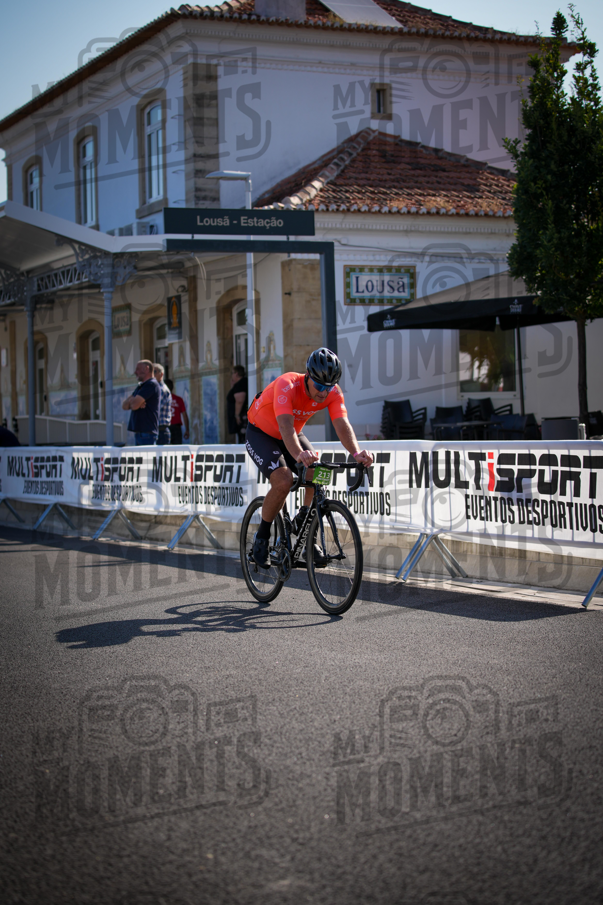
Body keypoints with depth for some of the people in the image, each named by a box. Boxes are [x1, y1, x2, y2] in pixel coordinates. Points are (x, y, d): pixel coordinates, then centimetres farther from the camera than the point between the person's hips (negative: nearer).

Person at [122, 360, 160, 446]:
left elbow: (134, 405, -18)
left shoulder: (151, 385, -10)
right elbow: (124, 405, 14)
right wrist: (133, 401, -8)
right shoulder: (141, 386, 21)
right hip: (139, 432, 10)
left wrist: (130, 400, 6)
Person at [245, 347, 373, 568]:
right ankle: (261, 538, -7)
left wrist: (357, 453, -52)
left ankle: (302, 526, 6)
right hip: (261, 433, -5)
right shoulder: (287, 385, -36)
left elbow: (342, 425, -32)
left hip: (292, 434, 5)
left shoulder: (333, 393, -20)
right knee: (284, 480, -27)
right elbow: (285, 425, -49)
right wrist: (299, 454, -68)